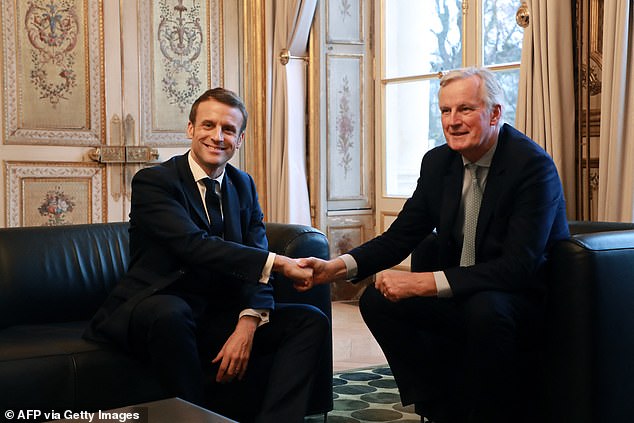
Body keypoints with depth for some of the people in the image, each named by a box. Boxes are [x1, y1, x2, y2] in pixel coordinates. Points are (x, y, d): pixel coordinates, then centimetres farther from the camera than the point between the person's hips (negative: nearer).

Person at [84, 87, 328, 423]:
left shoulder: (243, 186, 11)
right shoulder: (152, 182, -9)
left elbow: (255, 261, 0)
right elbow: (193, 245, -25)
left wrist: (248, 322, -18)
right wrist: (277, 263, -29)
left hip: (220, 319, 6)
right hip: (156, 312, -5)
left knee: (311, 320, -8)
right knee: (169, 312, -39)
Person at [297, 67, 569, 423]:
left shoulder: (534, 166, -20)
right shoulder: (438, 162, 1)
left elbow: (519, 266, -28)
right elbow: (401, 236, 2)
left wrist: (425, 283, -33)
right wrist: (335, 268, -15)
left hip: (526, 297, -7)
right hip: (460, 296, 7)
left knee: (484, 309, -37)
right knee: (377, 300, -9)